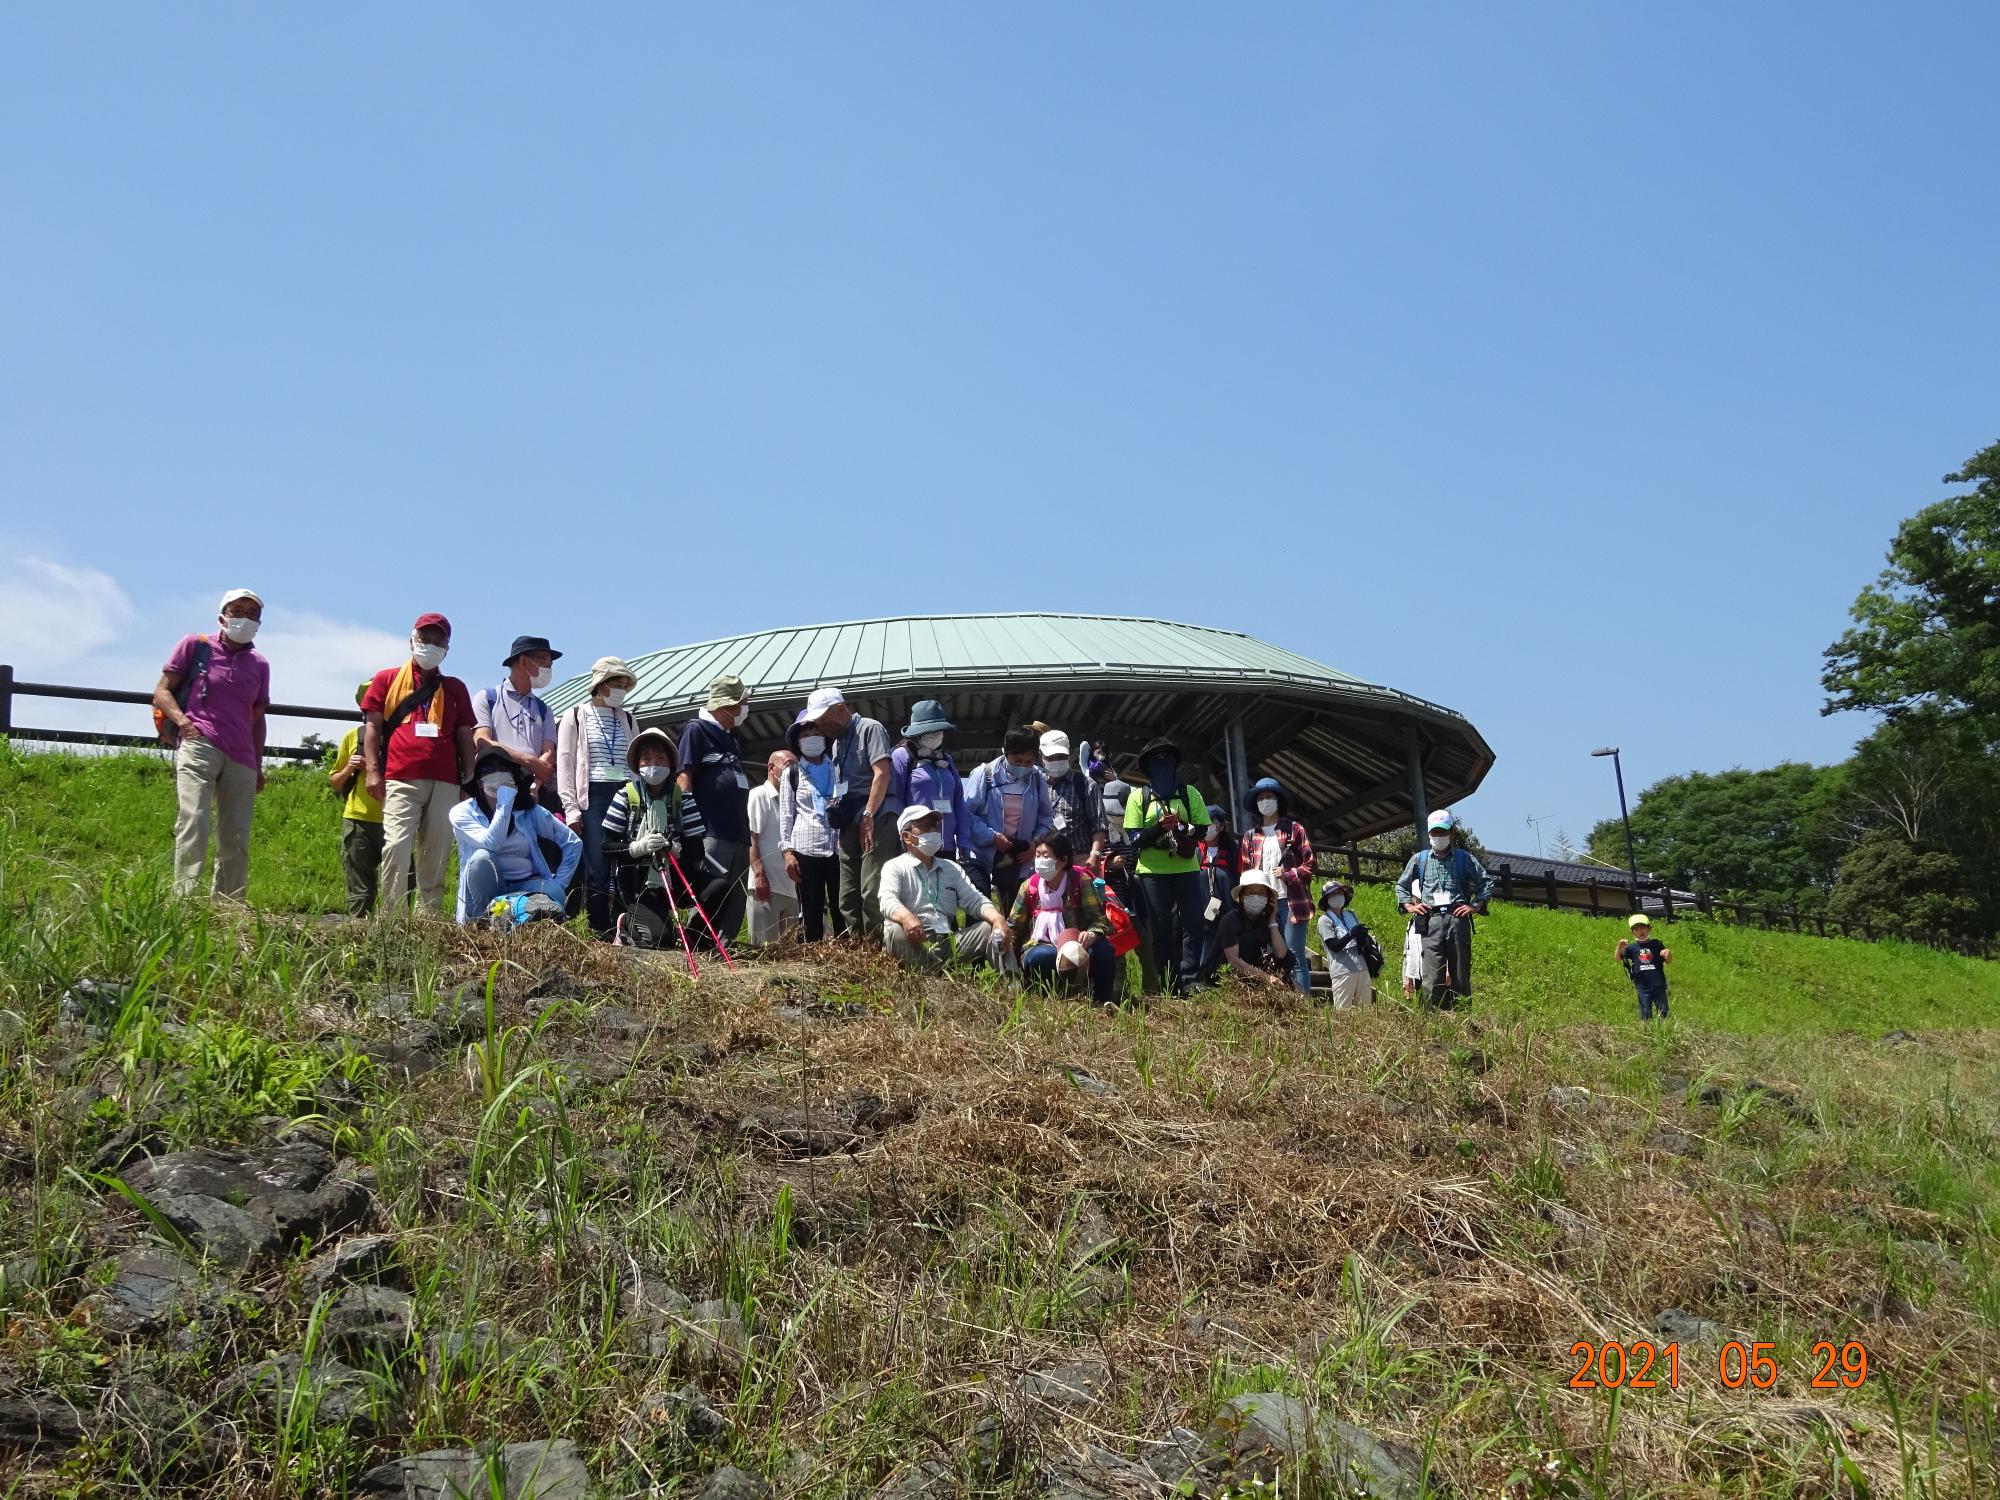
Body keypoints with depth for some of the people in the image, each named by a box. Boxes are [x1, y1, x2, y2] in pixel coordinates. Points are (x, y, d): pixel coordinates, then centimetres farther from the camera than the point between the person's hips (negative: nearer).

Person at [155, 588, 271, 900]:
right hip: (199, 745, -4)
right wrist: (181, 720, -12)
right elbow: (162, 690, 6)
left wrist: (258, 765, 18)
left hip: (241, 758, 4)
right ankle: (184, 901, -23)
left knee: (236, 840, 3)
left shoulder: (259, 665, 19)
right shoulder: (195, 646, 8)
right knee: (193, 823, -20)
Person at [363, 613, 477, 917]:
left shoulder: (455, 688, 21)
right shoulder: (387, 679, 16)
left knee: (436, 854, 0)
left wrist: (469, 777, 9)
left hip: (445, 783, 2)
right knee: (396, 847, -14)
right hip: (400, 780, -2)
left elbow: (465, 736, 19)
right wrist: (372, 770, -1)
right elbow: (372, 725, 10)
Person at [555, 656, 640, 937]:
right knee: (597, 867, -6)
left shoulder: (628, 719, 18)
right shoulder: (575, 717, 8)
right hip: (592, 797, -3)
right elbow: (564, 764, 3)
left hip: (626, 795, 3)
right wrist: (570, 808, -6)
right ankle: (601, 930, -2)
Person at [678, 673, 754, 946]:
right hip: (711, 831, -9)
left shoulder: (731, 738, 23)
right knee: (714, 890, -15)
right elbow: (685, 775, -10)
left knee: (736, 898, 7)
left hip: (738, 832, 9)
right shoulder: (697, 729, -2)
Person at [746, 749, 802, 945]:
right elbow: (749, 838, -9)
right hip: (766, 884, -8)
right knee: (766, 946, -8)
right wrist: (759, 874, -18)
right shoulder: (759, 795, -1)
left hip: (790, 887, 8)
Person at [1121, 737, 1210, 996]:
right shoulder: (1138, 797, 4)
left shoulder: (1189, 793, 7)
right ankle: (1171, 985, 8)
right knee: (1161, 929, 2)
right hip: (1153, 871, -1)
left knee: (1195, 923, -8)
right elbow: (1135, 839, -3)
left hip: (1186, 868, 1)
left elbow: (1202, 829, 4)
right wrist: (1159, 828, -20)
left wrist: (1184, 828, -17)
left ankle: (1190, 980, -5)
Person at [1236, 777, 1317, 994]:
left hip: (1291, 903, -3)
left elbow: (1310, 864, 3)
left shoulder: (1294, 829, 6)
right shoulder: (1250, 835, 15)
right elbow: (1244, 872, 15)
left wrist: (1287, 874, -10)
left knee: (1295, 957, -5)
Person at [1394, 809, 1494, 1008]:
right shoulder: (1419, 859, 16)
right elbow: (1400, 885, 25)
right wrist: (1409, 906, 9)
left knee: (1461, 976, 1)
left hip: (1457, 919, 0)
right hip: (1431, 921, 0)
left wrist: (1475, 906, 5)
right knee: (1432, 979, -9)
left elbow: (1487, 882, 16)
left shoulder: (1464, 858, 13)